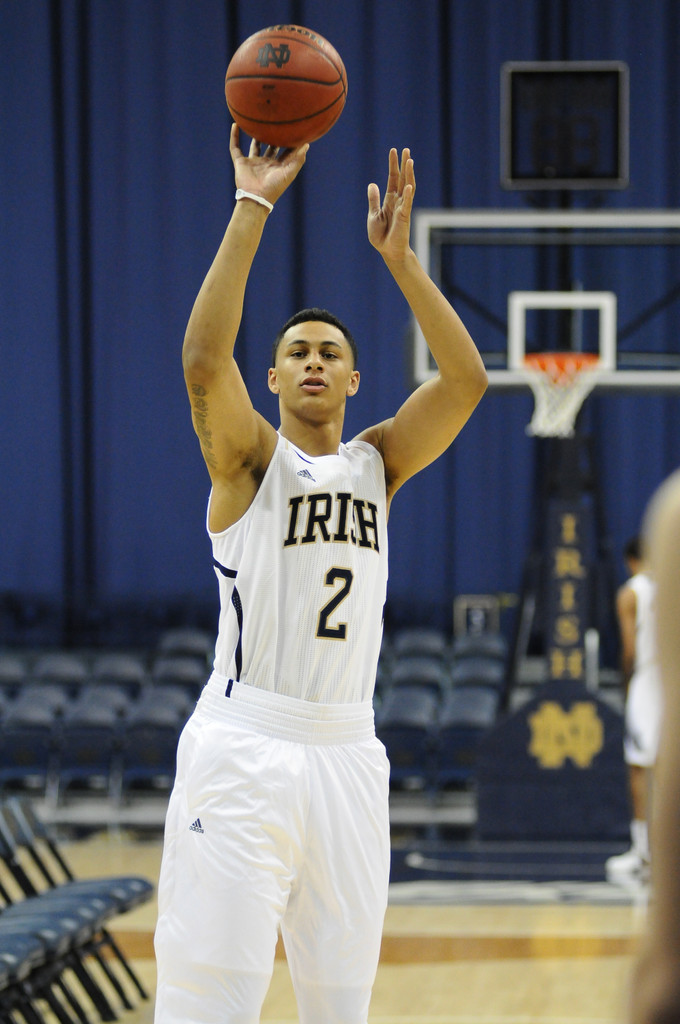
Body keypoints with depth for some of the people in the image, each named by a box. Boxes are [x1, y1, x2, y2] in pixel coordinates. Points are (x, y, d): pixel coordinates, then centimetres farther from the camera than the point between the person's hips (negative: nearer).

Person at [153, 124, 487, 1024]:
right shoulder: (250, 459, 0)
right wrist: (252, 208, -20)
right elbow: (203, 360, -19)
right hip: (244, 747, -5)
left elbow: (466, 380, -2)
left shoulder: (378, 464, 12)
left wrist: (399, 254, -8)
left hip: (348, 755, 5)